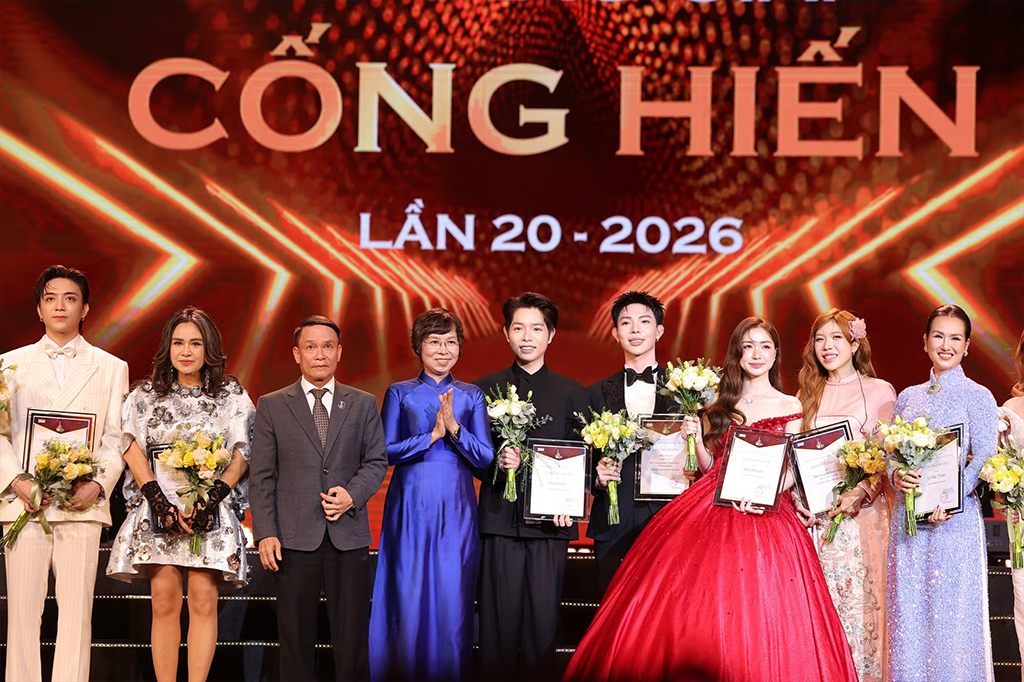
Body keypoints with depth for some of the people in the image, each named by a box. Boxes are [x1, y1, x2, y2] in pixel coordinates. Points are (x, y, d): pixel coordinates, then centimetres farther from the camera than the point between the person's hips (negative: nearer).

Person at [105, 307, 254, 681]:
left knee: (203, 601, -8)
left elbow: (241, 454, 2)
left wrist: (211, 500, -13)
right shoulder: (145, 395, 12)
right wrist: (160, 502, -11)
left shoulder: (231, 395, 9)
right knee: (164, 601, -6)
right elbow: (133, 451, 3)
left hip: (212, 510, -1)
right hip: (159, 508, 1)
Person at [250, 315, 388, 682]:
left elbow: (377, 460, 10)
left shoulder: (363, 404, 10)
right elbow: (261, 476, 3)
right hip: (294, 538, -1)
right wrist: (265, 533, -6)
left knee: (352, 636, 2)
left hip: (348, 537, 1)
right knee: (296, 637, 4)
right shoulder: (272, 406, 6)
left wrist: (353, 494, -10)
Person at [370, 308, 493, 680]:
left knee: (453, 597, 0)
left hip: (456, 506, 1)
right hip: (411, 505, -1)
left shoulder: (471, 396, 9)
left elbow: (485, 458, 2)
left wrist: (454, 428, -12)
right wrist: (432, 435, -13)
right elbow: (386, 452, -3)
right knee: (409, 595, -2)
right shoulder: (400, 393, 6)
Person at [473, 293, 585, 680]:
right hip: (500, 518, 0)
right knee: (498, 622, -1)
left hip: (549, 520, 0)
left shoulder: (571, 393, 11)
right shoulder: (485, 389, 11)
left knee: (543, 622, -2)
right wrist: (497, 464, -10)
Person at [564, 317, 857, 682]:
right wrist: (695, 436, -2)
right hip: (711, 508, 3)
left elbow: (792, 471, 1)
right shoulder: (720, 403, 14)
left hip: (763, 512, -3)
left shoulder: (790, 406, 6)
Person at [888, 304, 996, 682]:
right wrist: (896, 475, -9)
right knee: (909, 609, 5)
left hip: (955, 517, -4)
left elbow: (984, 459, -8)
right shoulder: (908, 396, 14)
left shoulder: (977, 396, 0)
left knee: (951, 609, -3)